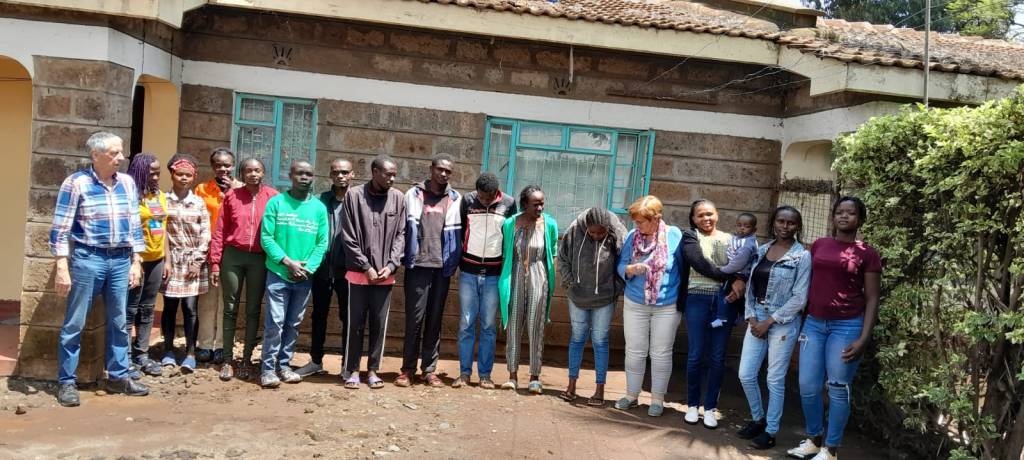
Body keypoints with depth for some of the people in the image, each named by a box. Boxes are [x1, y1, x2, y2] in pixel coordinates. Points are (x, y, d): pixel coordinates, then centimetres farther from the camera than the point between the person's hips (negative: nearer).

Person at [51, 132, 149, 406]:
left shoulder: (127, 183, 7)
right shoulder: (76, 182, -7)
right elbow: (60, 229, -7)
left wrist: (136, 262, 9)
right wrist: (62, 267, -12)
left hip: (121, 261, 5)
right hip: (88, 259, -5)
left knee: (119, 322, 11)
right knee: (75, 324, 3)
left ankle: (118, 377, 22)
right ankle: (67, 382, 12)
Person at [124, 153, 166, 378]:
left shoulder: (160, 196, 11)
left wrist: (165, 260, 15)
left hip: (156, 259, 7)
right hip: (137, 259, -7)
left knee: (147, 310, 12)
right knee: (130, 310, -1)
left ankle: (141, 354, 20)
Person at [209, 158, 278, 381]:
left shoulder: (273, 197, 0)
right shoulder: (232, 195, 2)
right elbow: (219, 231, 3)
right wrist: (215, 263, -1)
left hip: (260, 259, 0)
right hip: (233, 256, 1)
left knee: (253, 310, 7)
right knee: (230, 309, 6)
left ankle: (246, 360, 17)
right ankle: (228, 360, 13)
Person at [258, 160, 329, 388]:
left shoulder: (319, 207, 5)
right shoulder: (276, 202, -2)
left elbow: (322, 243, 3)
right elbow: (266, 237, -7)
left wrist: (308, 268, -11)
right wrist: (288, 262, -16)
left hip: (305, 277, 3)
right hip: (278, 273, -3)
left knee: (293, 324, 11)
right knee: (275, 323, -5)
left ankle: (284, 365, 22)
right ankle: (268, 369, 4)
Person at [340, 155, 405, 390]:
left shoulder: (398, 198, 3)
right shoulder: (354, 195, -4)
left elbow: (400, 235, 4)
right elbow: (348, 237, -4)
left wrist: (391, 265, -7)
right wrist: (366, 266, -9)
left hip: (385, 274, 2)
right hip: (359, 272, -2)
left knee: (379, 324, 7)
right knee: (355, 323, 5)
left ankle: (373, 370, 19)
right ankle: (352, 370, 16)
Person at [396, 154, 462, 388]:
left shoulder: (454, 198, 9)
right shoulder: (415, 193, 5)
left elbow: (452, 232, 5)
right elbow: (411, 227, 0)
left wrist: (451, 263, -1)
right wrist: (410, 259, -8)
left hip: (442, 266, 2)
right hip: (419, 264, -2)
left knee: (435, 319, 7)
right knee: (414, 318, -1)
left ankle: (429, 369, 15)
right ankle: (408, 368, 9)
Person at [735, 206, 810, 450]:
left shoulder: (802, 256, -7)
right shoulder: (762, 250, 8)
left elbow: (799, 298, -11)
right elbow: (751, 286, 10)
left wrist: (769, 321, -12)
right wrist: (751, 317, -3)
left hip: (783, 322, -5)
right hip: (757, 318, 5)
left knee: (775, 380, 3)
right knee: (746, 375, 6)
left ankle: (770, 431, 17)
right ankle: (758, 419, 28)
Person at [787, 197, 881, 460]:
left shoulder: (867, 253, -3)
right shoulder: (818, 246, 9)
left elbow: (872, 299, -3)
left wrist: (864, 338, -11)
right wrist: (800, 322, 11)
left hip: (846, 326, -4)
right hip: (814, 324, 4)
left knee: (838, 388, 3)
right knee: (808, 387, 5)